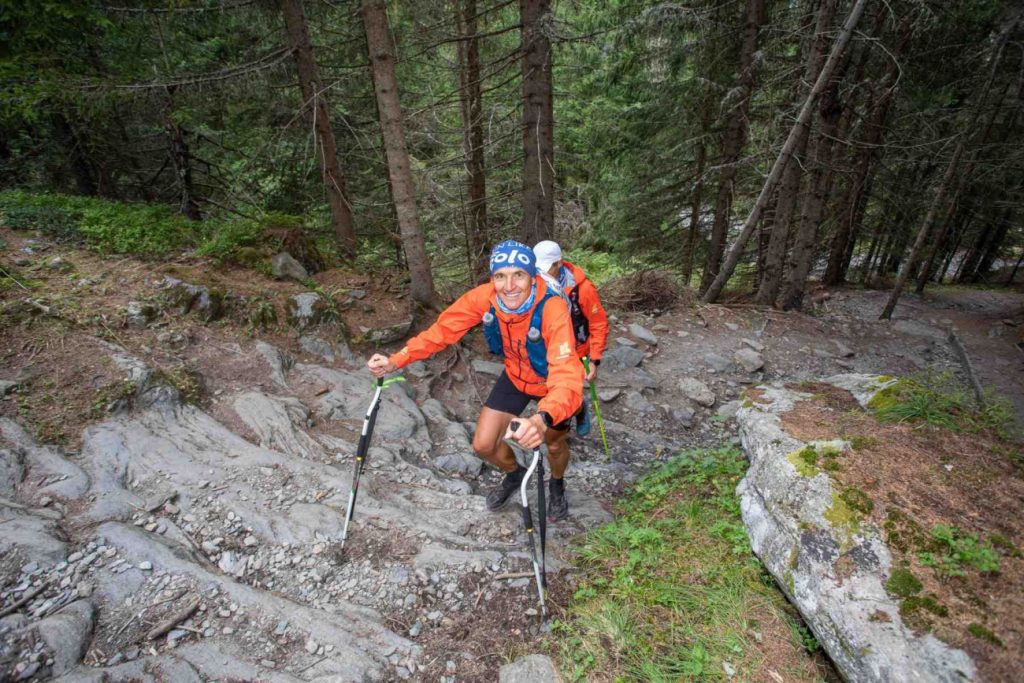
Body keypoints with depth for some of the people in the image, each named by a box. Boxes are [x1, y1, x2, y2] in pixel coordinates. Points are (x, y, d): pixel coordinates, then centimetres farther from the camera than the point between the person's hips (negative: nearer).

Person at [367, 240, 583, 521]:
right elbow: (443, 329, -17)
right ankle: (514, 474, 37)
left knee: (554, 445, 16)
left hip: (551, 382, -3)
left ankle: (557, 485, 53)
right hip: (515, 376, 3)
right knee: (483, 445, 2)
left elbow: (568, 375, -50)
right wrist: (396, 360, -31)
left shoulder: (553, 309, -40)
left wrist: (543, 419, -70)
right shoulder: (484, 297, -27)